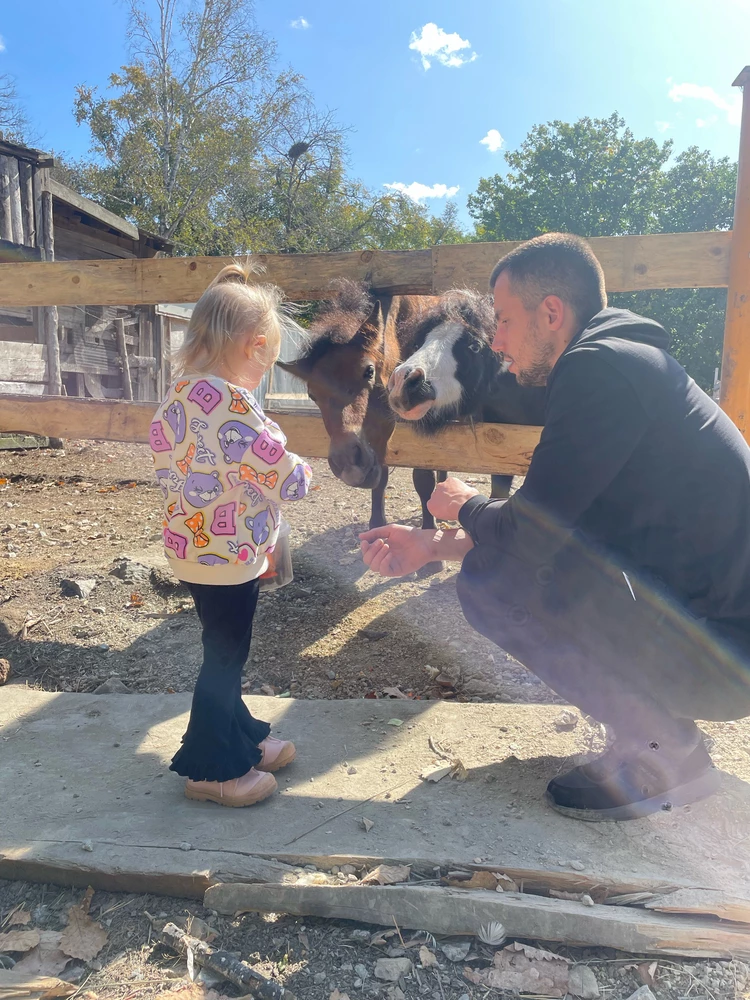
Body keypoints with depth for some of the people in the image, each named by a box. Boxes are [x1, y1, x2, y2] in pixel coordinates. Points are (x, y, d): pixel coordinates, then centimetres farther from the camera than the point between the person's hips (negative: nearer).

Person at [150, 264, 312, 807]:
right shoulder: (233, 405, -25)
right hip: (230, 554, -9)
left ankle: (242, 738, 40)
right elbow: (286, 478, -22)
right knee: (224, 657, 7)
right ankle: (213, 769, 24)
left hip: (193, 545, 9)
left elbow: (163, 456, 13)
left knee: (226, 651, 22)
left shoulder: (178, 395, 2)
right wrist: (302, 472, -1)